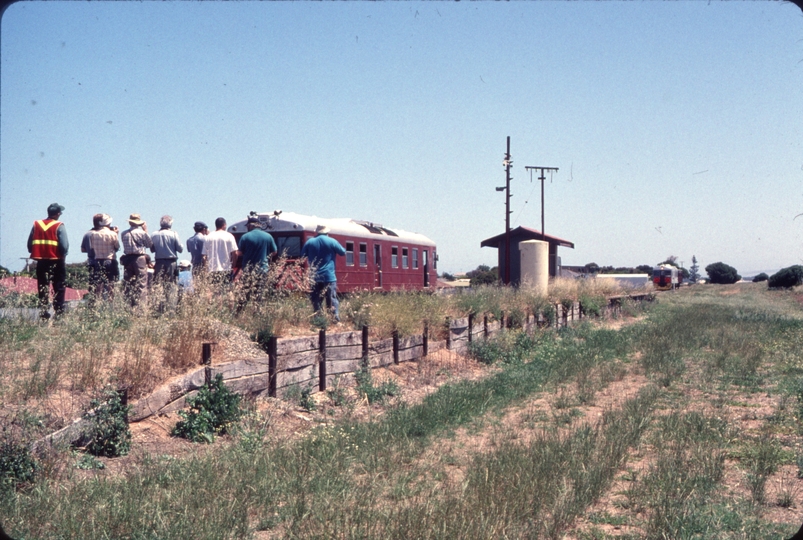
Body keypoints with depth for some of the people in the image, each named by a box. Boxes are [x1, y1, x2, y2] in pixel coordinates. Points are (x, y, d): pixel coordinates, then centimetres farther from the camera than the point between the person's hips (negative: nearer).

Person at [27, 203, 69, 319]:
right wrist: (63, 254, 4)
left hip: (41, 262, 4)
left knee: (42, 290, 10)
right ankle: (59, 313, 0)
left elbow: (29, 245, 2)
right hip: (56, 262, -4)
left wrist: (36, 253, 14)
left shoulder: (36, 225, 4)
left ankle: (44, 314, 9)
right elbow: (64, 246, -15)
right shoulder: (59, 226, -8)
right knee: (59, 288, 4)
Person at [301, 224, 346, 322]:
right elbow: (343, 252, 8)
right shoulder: (332, 241, -3)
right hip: (329, 277, -2)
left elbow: (302, 255, 14)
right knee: (332, 300, 0)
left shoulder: (309, 242, 3)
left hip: (314, 278, 2)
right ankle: (336, 319, -10)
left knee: (316, 301, 5)